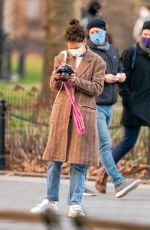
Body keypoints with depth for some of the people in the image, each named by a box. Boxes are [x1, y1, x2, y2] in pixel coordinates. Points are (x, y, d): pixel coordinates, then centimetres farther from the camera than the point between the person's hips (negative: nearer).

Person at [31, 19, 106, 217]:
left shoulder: (97, 62, 0)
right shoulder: (61, 58, 9)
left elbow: (97, 88, -7)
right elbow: (54, 87, 11)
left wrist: (77, 81, -20)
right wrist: (56, 78, -12)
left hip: (84, 113, -3)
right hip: (61, 111, 3)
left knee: (79, 162, -3)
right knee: (54, 158, 5)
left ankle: (75, 204, 1)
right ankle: (51, 200, 14)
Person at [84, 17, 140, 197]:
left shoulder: (113, 51, 16)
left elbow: (120, 69, 28)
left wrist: (121, 76, 4)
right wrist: (103, 78, -19)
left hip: (109, 105, 8)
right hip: (94, 105, -8)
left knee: (95, 145, 12)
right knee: (105, 144, -13)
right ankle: (118, 183, -19)